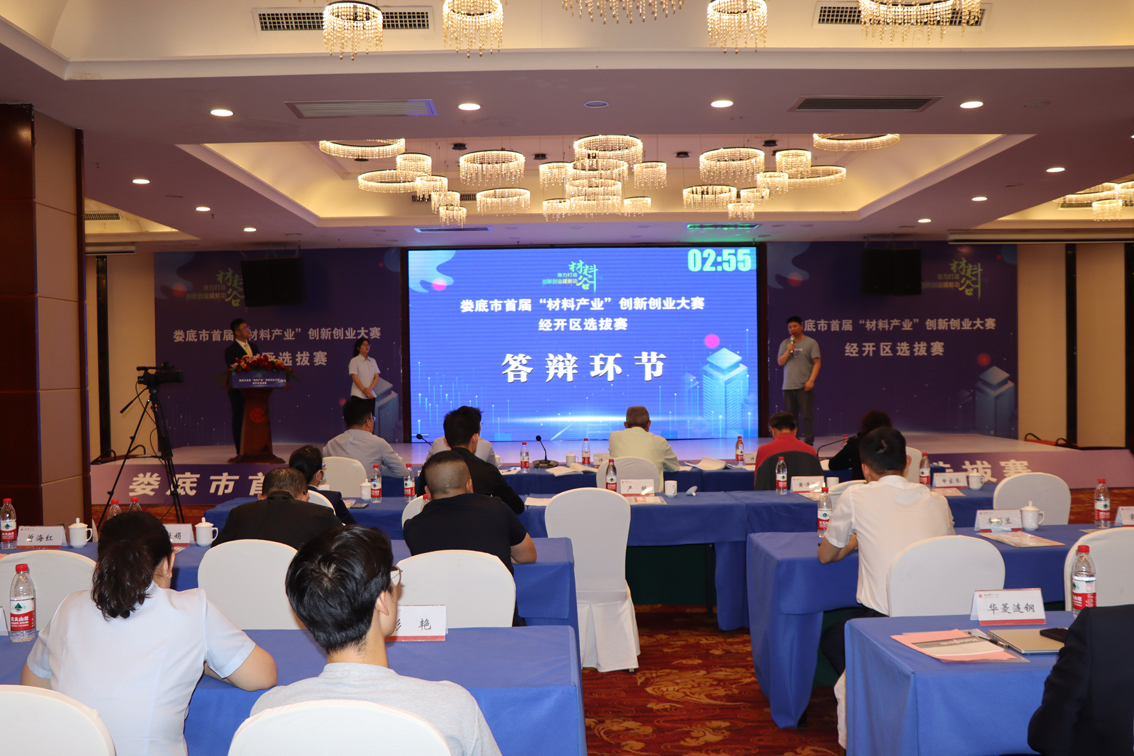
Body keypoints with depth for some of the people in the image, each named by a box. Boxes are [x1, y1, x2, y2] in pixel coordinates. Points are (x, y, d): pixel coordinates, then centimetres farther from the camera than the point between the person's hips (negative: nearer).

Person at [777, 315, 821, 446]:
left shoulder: (811, 343, 1)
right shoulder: (785, 344, 13)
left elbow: (817, 362, -5)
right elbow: (780, 362, 8)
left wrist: (811, 380, -15)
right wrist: (788, 351, -9)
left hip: (804, 386, -4)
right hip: (788, 386, 4)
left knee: (807, 415, -6)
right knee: (790, 416, 6)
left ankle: (809, 443, -2)